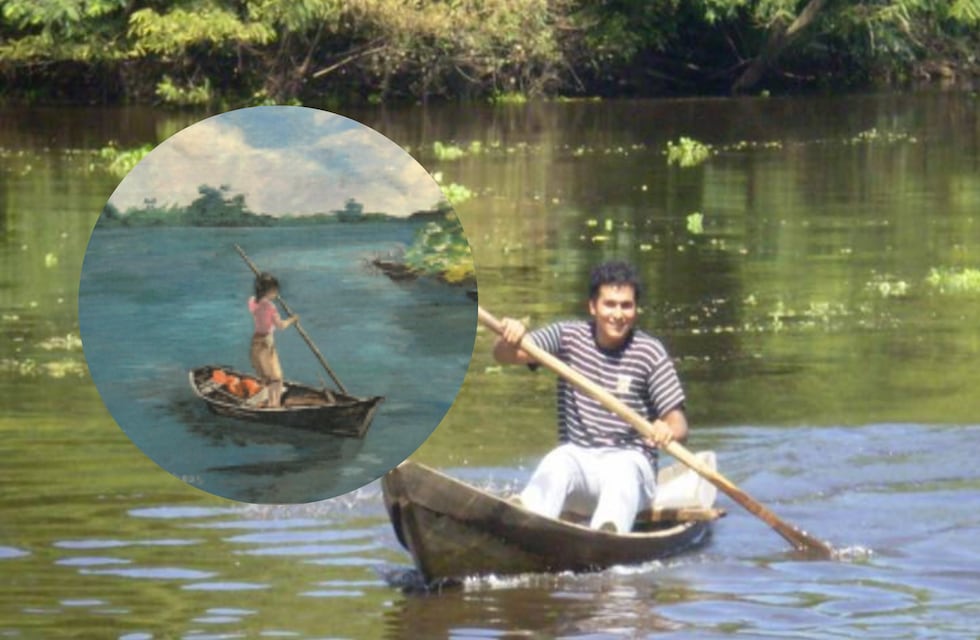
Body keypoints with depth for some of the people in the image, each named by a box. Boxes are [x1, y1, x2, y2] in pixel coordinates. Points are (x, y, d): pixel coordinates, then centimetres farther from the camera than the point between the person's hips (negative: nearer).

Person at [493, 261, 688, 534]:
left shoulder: (650, 353, -3)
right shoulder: (569, 336, 4)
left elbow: (678, 424, -4)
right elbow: (505, 355, -4)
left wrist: (669, 431, -29)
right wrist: (510, 338, -29)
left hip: (631, 462, -2)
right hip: (578, 458, 2)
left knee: (622, 471, -37)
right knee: (558, 462, -32)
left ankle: (609, 531, -68)